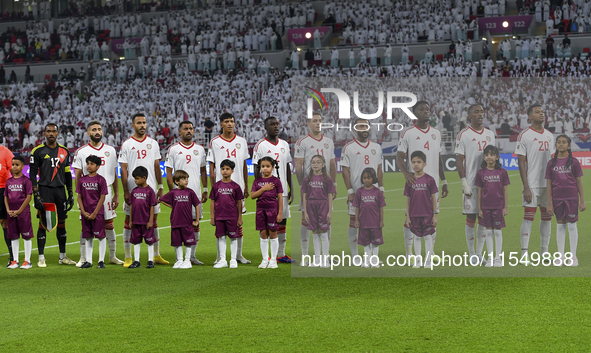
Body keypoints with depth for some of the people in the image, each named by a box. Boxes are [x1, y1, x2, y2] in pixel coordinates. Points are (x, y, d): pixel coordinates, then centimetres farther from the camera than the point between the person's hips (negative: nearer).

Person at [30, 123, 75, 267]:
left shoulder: (64, 151, 11)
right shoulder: (38, 151, -2)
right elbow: (32, 174, -5)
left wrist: (71, 194, 12)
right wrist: (36, 195, -12)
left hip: (60, 190, 4)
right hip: (44, 190, -4)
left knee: (61, 223, 7)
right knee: (43, 224, -5)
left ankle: (63, 256, 16)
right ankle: (41, 258, 0)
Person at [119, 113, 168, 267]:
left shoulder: (153, 143, 9)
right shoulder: (127, 145, -2)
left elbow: (157, 167, 12)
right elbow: (123, 170, -3)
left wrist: (160, 187, 6)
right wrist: (126, 191, -9)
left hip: (151, 189, 3)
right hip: (132, 189, -3)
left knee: (153, 220, 7)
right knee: (130, 221, 0)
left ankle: (156, 255, 16)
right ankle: (128, 257, 6)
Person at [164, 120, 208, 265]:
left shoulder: (199, 149, 10)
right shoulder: (173, 149, 0)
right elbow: (169, 173, -1)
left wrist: (205, 190, 9)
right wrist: (172, 192, -8)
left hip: (196, 193, 4)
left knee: (195, 224, 6)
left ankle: (192, 256, 15)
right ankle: (179, 257, 2)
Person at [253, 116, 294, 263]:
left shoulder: (284, 144, 11)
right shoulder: (260, 146, -6)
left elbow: (288, 168, 15)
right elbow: (257, 170, -7)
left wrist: (291, 189, 11)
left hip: (282, 190, 6)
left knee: (282, 220, 7)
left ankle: (281, 254, 14)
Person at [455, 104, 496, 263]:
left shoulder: (490, 135, 12)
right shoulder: (463, 135, -4)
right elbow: (459, 161, -6)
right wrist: (464, 183, -13)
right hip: (471, 183, -5)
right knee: (471, 218, -1)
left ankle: (479, 253, 13)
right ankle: (471, 254, 7)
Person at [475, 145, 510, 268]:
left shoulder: (502, 172, -1)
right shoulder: (481, 173, 2)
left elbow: (505, 191, 2)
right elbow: (479, 192, 5)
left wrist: (506, 207, -1)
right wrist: (479, 209, 3)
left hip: (498, 206, -1)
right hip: (486, 207, 1)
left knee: (498, 231, 2)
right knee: (489, 231, 6)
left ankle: (498, 258, 10)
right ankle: (490, 258, 13)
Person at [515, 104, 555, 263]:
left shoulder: (549, 136, 13)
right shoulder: (524, 135, -5)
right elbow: (521, 162, -7)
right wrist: (526, 187, -14)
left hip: (548, 184, 6)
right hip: (532, 183, -6)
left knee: (547, 216, 7)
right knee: (528, 216, -8)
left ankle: (544, 253, 15)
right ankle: (524, 254, -7)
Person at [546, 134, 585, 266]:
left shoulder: (574, 162, -1)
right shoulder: (551, 163, 3)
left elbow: (579, 182, 1)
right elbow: (549, 184, 5)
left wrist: (582, 201, -1)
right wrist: (549, 203, 1)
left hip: (572, 197, -2)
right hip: (557, 198, 2)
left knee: (572, 225, 1)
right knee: (560, 225, 7)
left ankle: (573, 257, 8)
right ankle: (561, 256, 14)